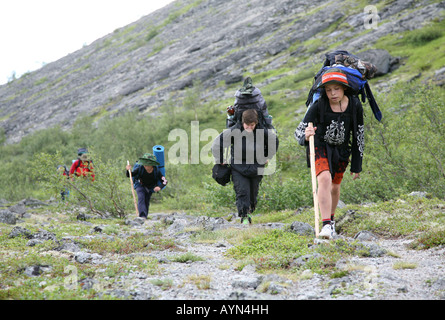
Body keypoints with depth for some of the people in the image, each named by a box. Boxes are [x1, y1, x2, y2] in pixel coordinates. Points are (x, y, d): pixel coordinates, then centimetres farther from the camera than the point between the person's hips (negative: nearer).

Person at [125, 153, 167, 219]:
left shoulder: (156, 171, -27)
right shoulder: (140, 168, -29)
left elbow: (164, 181, -24)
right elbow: (129, 175, -22)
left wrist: (160, 187, -44)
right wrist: (128, 170, -45)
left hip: (150, 188, 2)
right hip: (140, 185, -2)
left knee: (146, 202, 2)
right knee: (141, 198, -26)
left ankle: (145, 217, 21)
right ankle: (142, 215, -37)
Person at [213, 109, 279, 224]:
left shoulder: (262, 132, -12)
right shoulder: (233, 132, -18)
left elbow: (273, 141, 10)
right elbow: (217, 144, -9)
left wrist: (267, 157, 15)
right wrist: (220, 161, -1)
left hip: (256, 167, 2)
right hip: (238, 168, -2)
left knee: (253, 192, 11)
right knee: (242, 192, -14)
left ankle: (250, 211, 34)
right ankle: (244, 217, -13)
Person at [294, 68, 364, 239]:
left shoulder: (355, 106, -13)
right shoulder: (318, 105, -21)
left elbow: (359, 136, -2)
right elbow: (299, 130, -22)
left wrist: (356, 166, 1)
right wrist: (305, 136, -48)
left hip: (342, 150, 3)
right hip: (320, 146, -3)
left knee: (335, 186, 13)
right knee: (324, 179, -26)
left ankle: (331, 218, 41)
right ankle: (326, 225, -28)